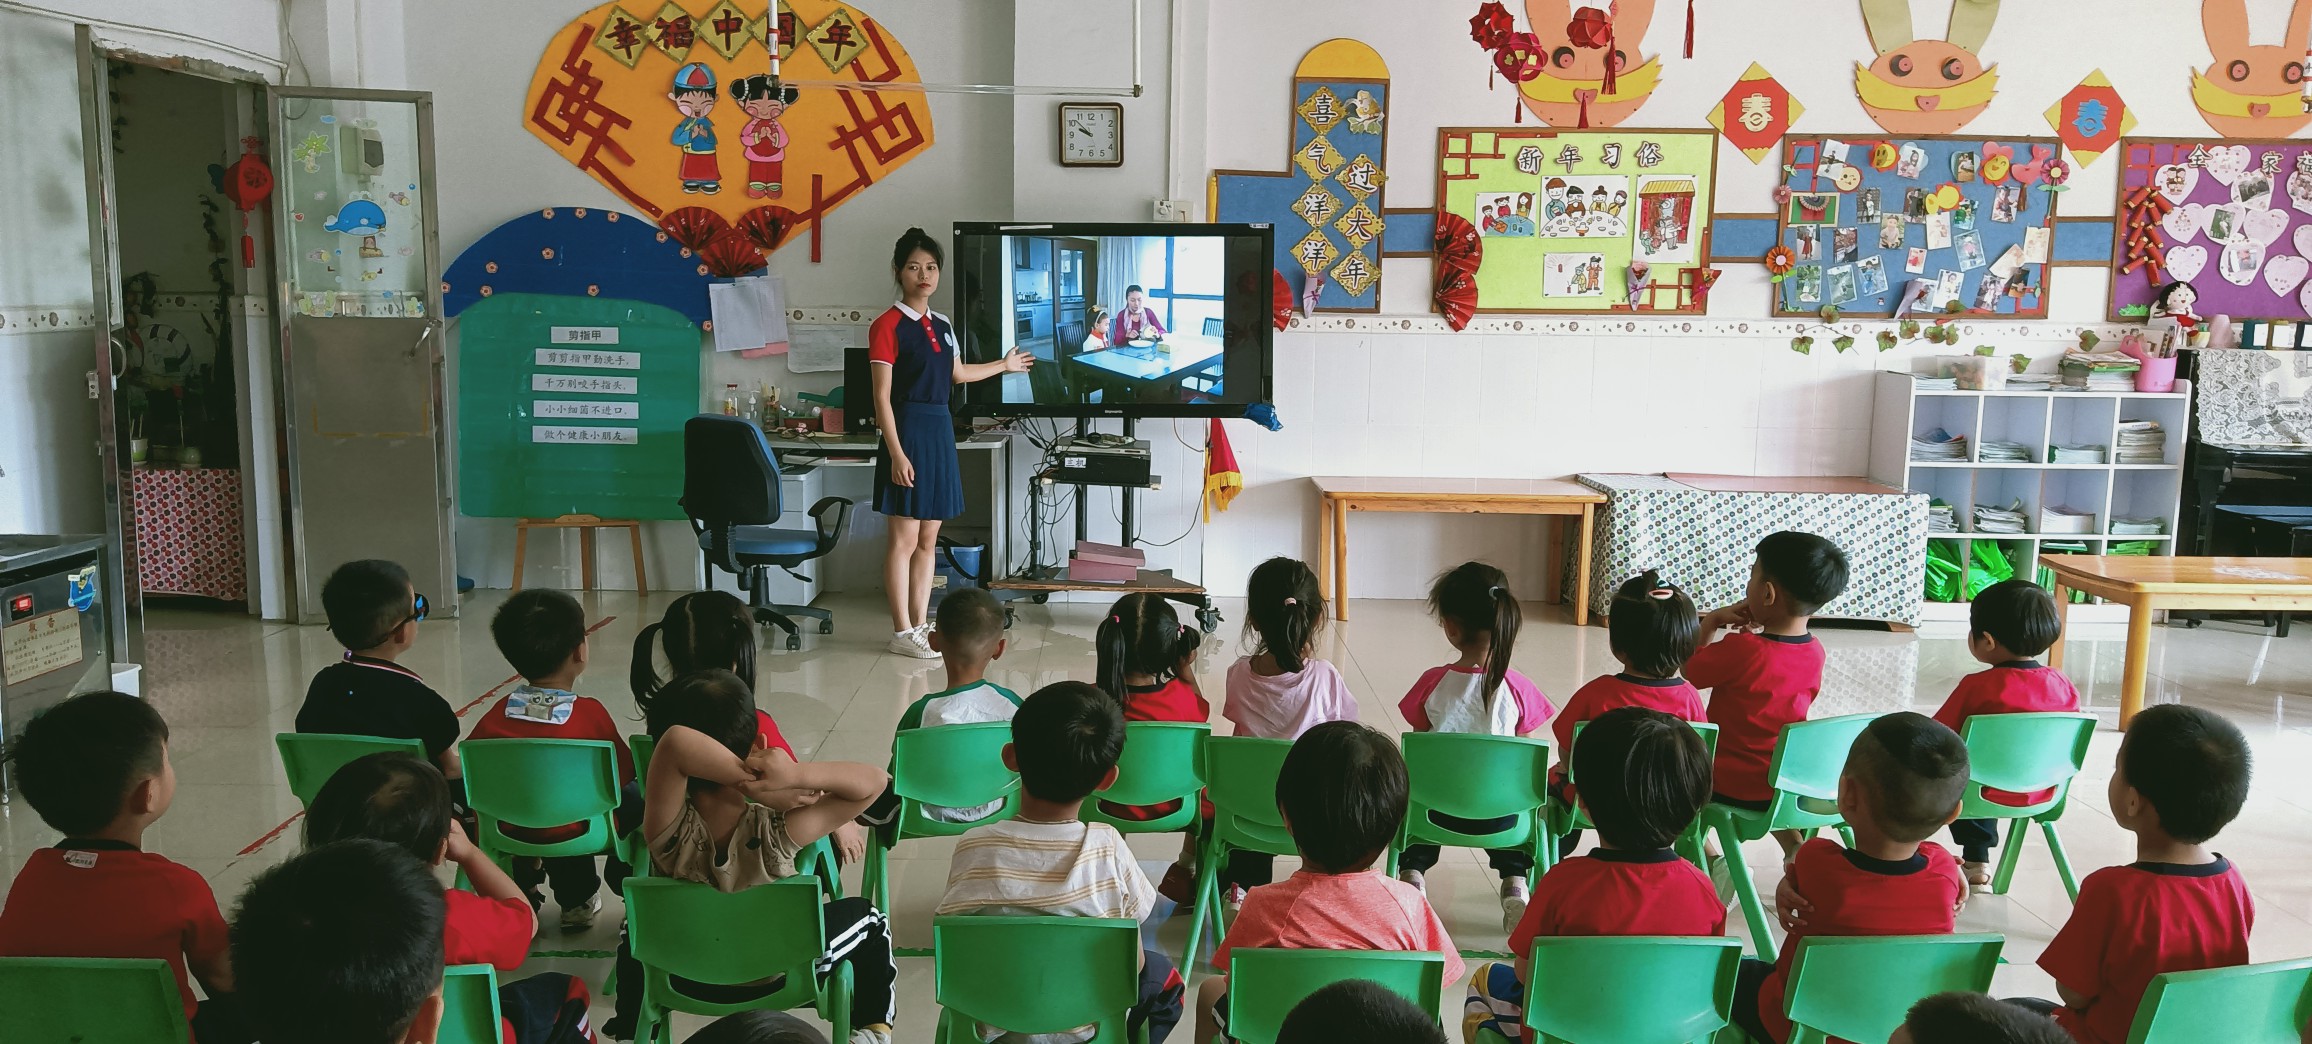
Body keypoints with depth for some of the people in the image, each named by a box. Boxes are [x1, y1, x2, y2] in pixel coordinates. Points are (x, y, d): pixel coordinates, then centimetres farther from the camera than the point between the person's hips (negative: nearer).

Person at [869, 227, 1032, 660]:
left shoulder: (941, 325, 13)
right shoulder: (888, 325, -9)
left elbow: (957, 374, 31)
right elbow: (882, 396, -13)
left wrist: (1004, 365, 40)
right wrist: (896, 453, -19)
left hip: (941, 430, 8)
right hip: (908, 430, -7)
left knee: (928, 539, 11)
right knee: (905, 538, -3)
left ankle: (921, 624, 18)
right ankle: (902, 632, 5)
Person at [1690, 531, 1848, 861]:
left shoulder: (1739, 650, -27)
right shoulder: (1815, 653, -8)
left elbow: (1689, 670, -10)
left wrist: (1711, 621, -2)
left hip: (1731, 786, -5)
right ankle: (1793, 841, 19)